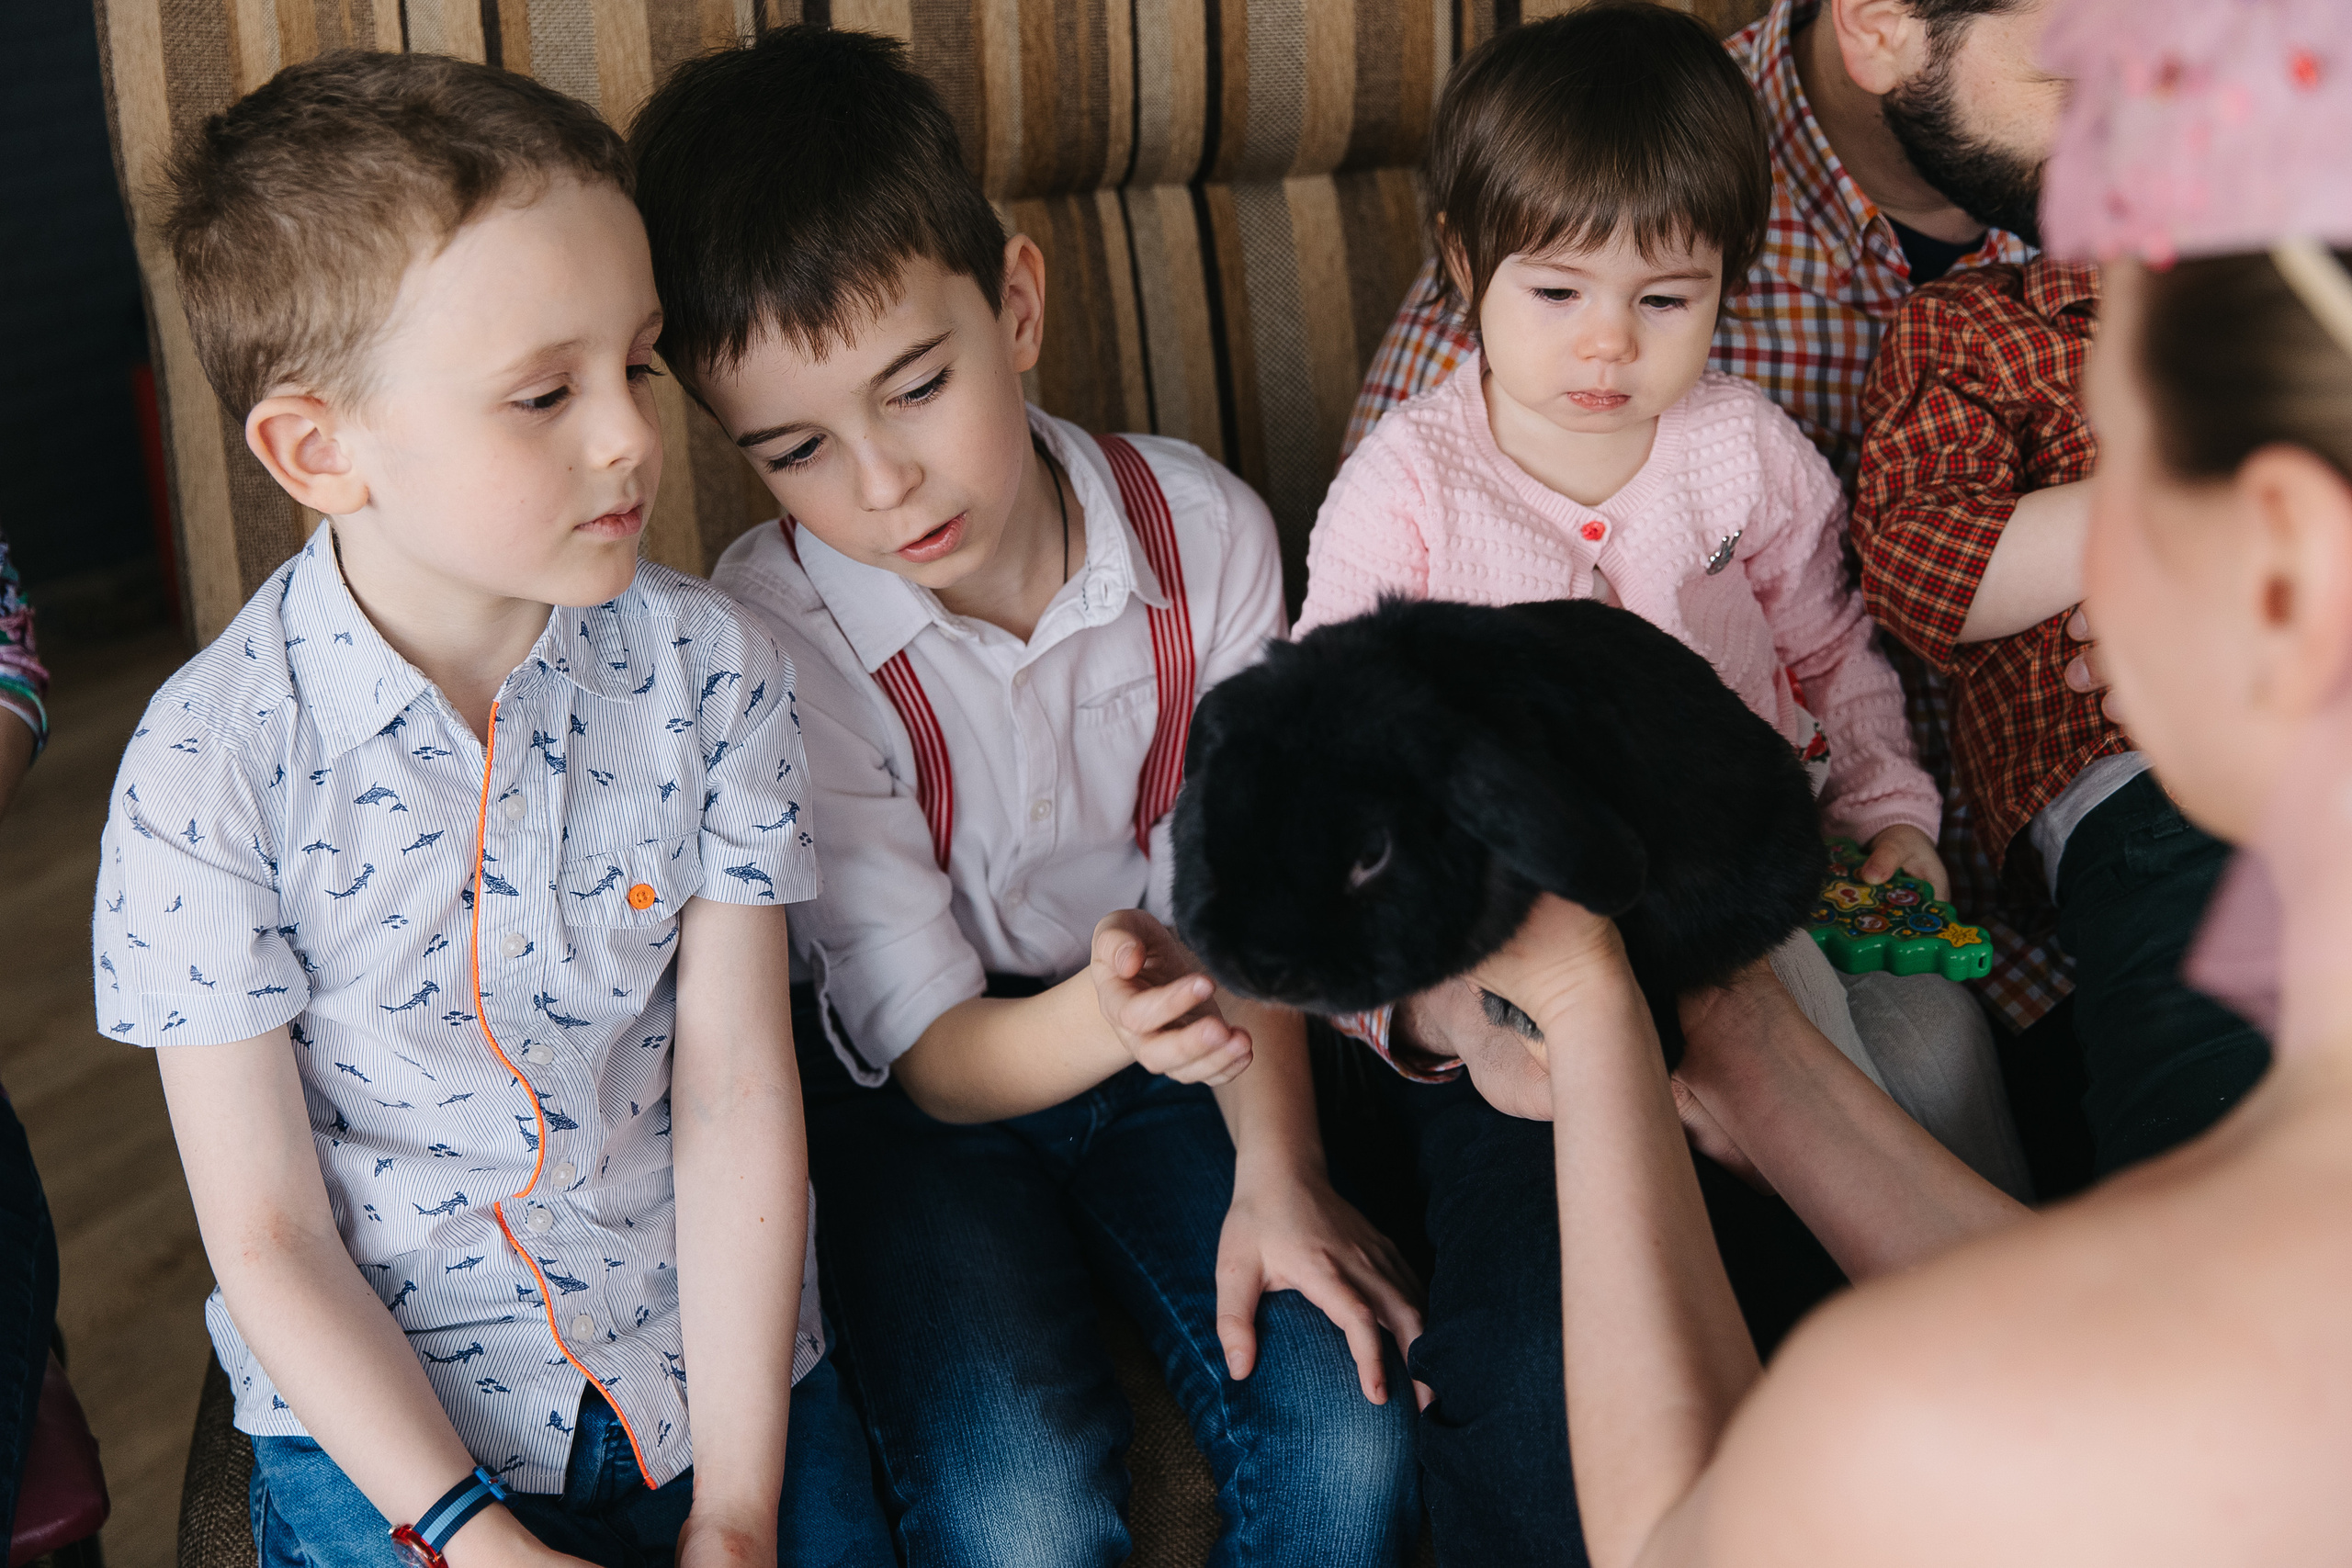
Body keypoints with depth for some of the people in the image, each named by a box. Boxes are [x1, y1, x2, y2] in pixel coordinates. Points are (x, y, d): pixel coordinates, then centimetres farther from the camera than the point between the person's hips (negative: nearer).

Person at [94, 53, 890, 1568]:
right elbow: (268, 1240, -10)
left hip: (718, 1359, 2)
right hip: (383, 1409, -1)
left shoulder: (710, 668, -9)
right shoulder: (208, 768, -16)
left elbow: (735, 1096, -9)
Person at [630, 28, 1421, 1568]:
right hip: (912, 1093, -2)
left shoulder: (1203, 532, -12)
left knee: (1352, 1442, -17)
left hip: (1161, 1052, 3)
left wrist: (1276, 1168, -16)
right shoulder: (769, 638, -21)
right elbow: (934, 1049, -18)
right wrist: (1098, 1019, -40)